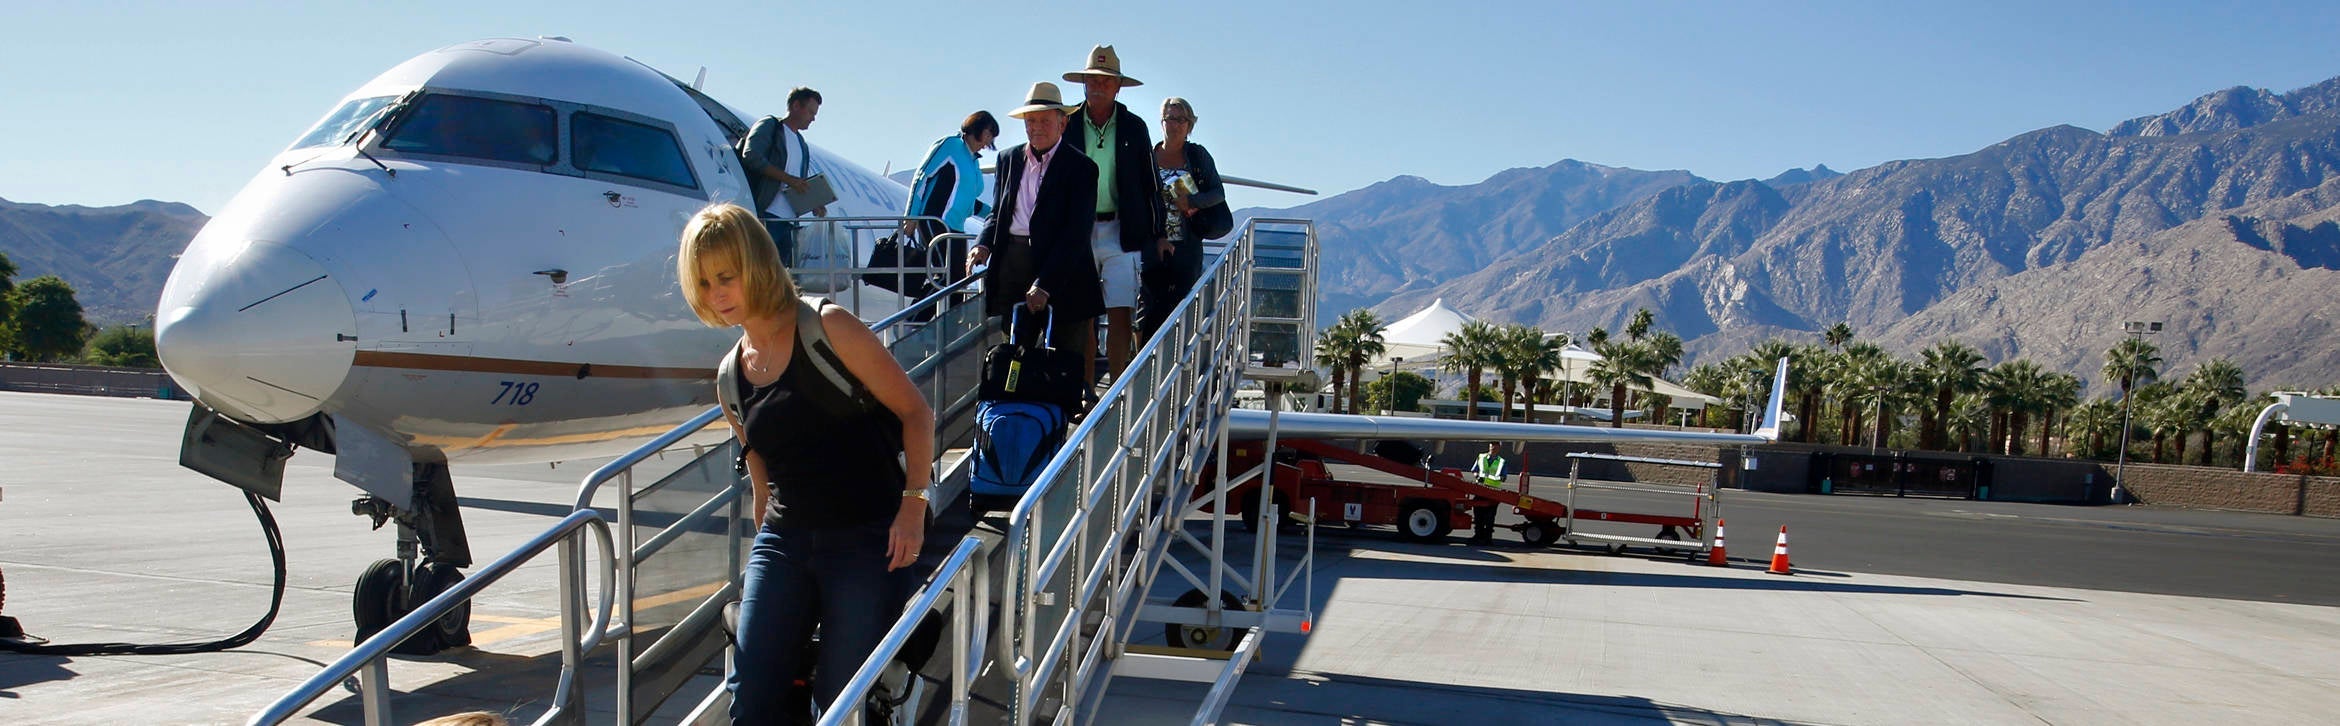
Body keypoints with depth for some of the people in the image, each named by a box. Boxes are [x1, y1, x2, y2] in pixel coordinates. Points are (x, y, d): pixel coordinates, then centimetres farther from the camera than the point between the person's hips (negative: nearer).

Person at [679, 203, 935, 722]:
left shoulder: (829, 329, -6)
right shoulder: (731, 379, 11)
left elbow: (914, 411, -6)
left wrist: (914, 503, -14)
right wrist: (762, 568, 20)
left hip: (867, 540, -5)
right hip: (784, 542, 5)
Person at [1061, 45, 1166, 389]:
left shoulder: (1134, 127, 6)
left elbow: (1150, 182, 8)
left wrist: (1158, 234, 4)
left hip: (1120, 231, -1)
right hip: (1077, 230, 1)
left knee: (1120, 315, -7)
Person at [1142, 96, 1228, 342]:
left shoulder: (1198, 156, 9)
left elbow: (1219, 193, 6)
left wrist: (1191, 201, -13)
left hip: (1187, 246, 1)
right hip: (1152, 245, -1)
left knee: (1176, 309, -2)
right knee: (1147, 307, -7)